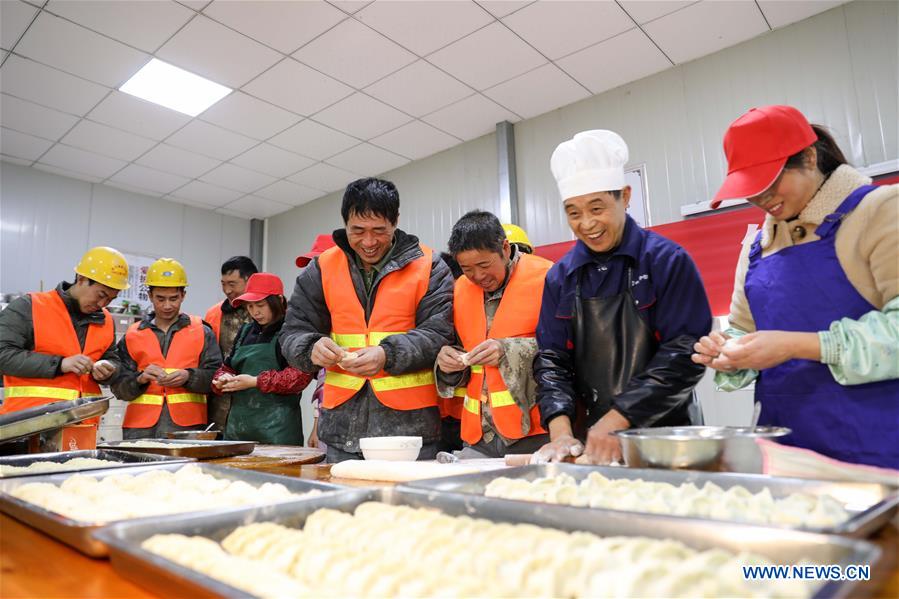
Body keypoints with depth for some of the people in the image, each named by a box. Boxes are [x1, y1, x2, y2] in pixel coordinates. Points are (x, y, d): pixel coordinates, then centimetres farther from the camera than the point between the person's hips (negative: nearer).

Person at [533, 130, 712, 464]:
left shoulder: (667, 261, -7)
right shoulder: (561, 277, 4)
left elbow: (684, 352, -13)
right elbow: (551, 358, 1)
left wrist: (616, 419, -19)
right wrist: (561, 431, -13)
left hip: (663, 434, -2)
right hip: (591, 439, 3)